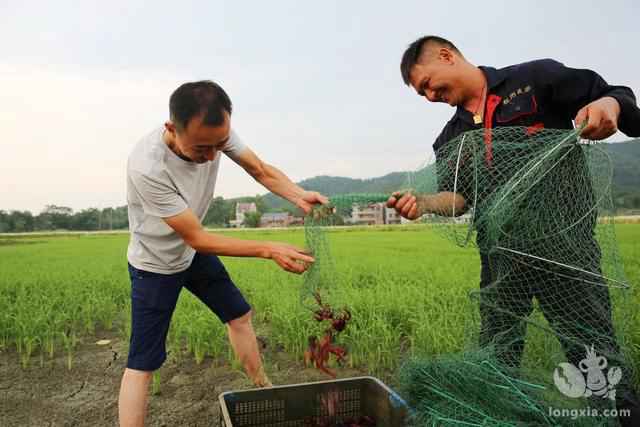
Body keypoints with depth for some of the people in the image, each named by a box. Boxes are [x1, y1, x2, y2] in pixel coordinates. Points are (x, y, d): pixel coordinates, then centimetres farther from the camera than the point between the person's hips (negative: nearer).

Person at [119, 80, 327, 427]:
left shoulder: (215, 131, -23)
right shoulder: (147, 167, -39)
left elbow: (261, 171, -12)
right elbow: (198, 239, -32)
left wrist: (298, 196, -33)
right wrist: (268, 250, -33)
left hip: (193, 253, 6)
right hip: (155, 266, -6)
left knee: (239, 314, 15)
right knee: (142, 363, -4)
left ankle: (263, 389, 35)